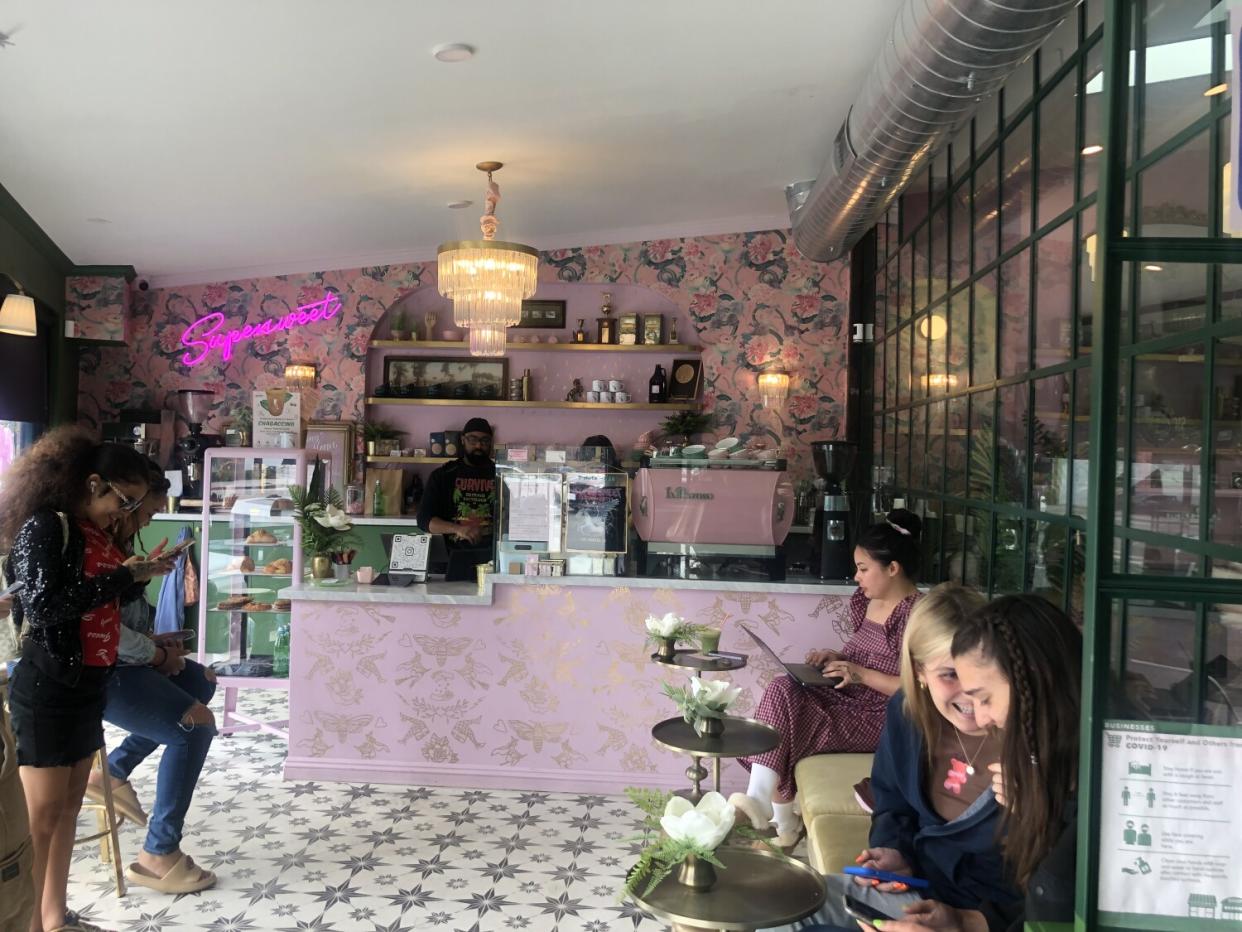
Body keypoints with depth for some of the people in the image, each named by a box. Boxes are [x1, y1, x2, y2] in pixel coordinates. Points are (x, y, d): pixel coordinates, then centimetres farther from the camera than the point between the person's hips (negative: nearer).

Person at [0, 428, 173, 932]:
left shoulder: (95, 534, 11)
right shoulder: (44, 527, -13)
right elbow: (44, 606, -23)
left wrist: (136, 574, 4)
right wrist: (121, 577, -19)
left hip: (87, 688, 8)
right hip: (46, 690, -8)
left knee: (69, 805, 14)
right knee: (42, 813, -1)